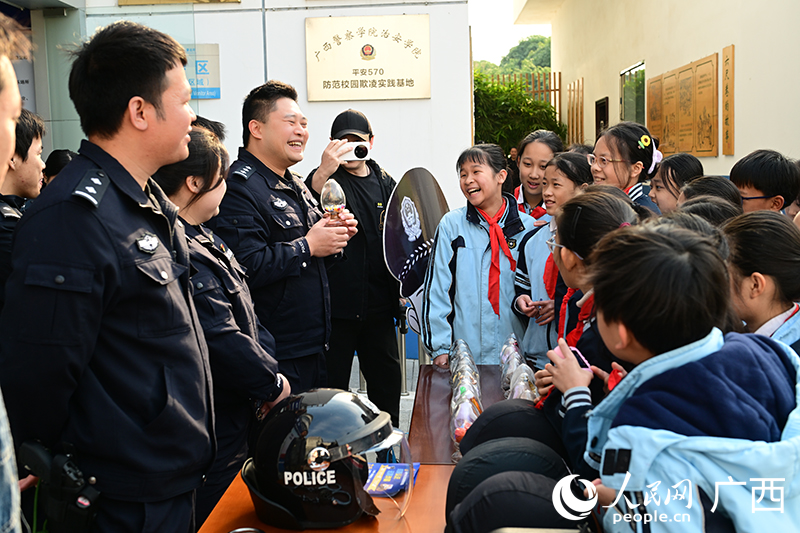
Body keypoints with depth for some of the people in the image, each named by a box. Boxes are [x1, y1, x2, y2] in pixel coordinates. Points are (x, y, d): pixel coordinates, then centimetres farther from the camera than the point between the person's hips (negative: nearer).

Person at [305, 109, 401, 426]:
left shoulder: (384, 183, 12)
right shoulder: (328, 179, -4)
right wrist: (323, 173, -43)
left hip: (379, 304, 5)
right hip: (337, 303, -5)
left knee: (387, 381, 15)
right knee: (333, 387, 2)